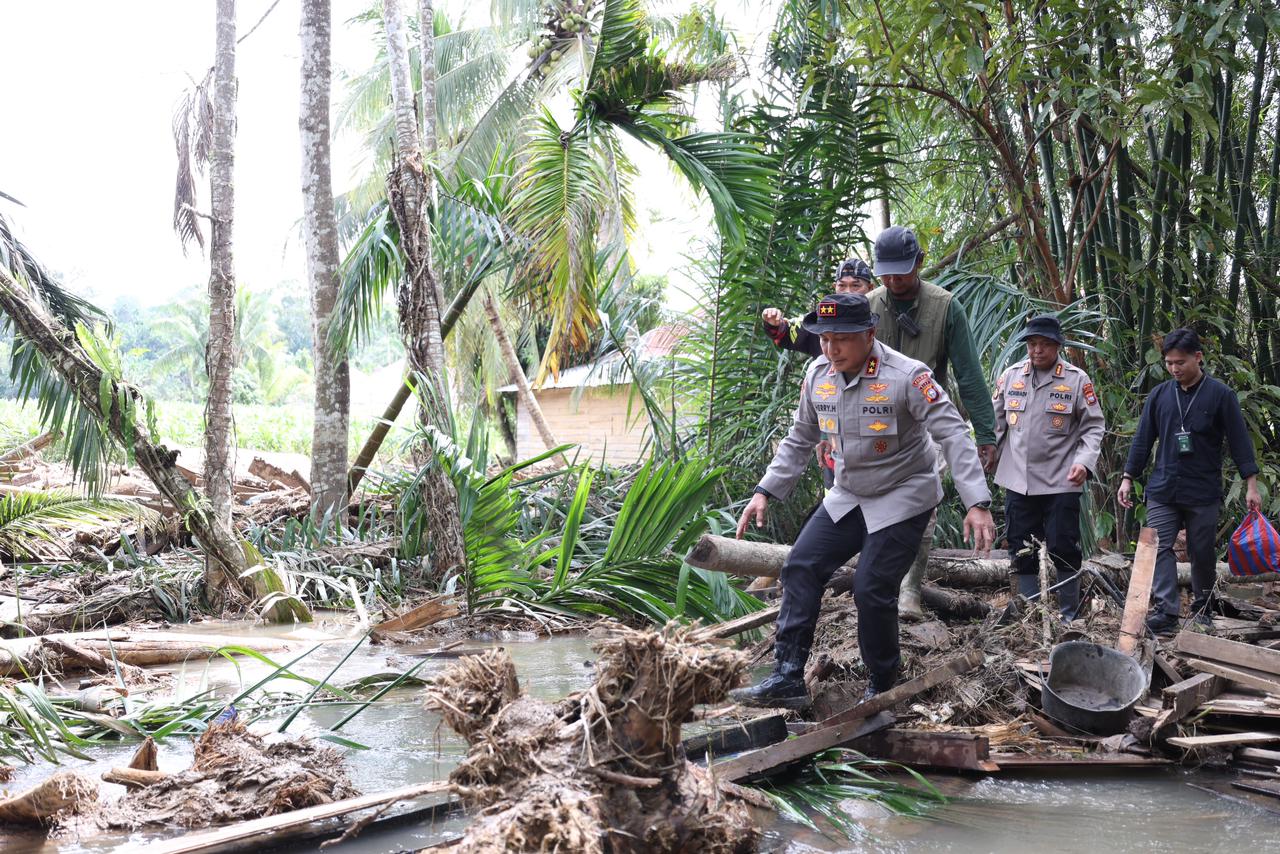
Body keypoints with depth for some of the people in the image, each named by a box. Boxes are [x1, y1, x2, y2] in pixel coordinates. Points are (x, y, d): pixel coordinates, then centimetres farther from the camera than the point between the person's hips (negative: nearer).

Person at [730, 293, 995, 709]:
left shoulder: (906, 376, -22)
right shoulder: (818, 374, -3)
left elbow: (953, 435, -24)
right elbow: (799, 439, 10)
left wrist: (977, 504, -31)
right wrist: (765, 492, 5)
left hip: (903, 499, -6)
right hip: (847, 497, 6)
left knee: (872, 589, -12)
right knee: (800, 568, -6)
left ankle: (881, 689, 9)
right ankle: (787, 678, -5)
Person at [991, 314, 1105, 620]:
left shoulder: (1077, 380, -4)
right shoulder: (1011, 376, 6)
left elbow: (1094, 426, -1)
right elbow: (995, 420, 14)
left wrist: (1084, 462, -15)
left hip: (1061, 481, -4)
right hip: (1018, 481, 4)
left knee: (1063, 549, -2)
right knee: (1022, 552, 10)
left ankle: (1069, 616, 12)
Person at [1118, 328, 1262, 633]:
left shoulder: (1220, 395, -3)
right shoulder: (1159, 395, 6)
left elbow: (1239, 440, -3)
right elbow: (1143, 440, 11)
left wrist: (1251, 484, -6)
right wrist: (1128, 478, 8)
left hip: (1203, 492, -2)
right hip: (1163, 491, 2)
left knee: (1203, 553, 6)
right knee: (1159, 548, -11)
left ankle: (1203, 608, 23)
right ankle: (1166, 610, -15)